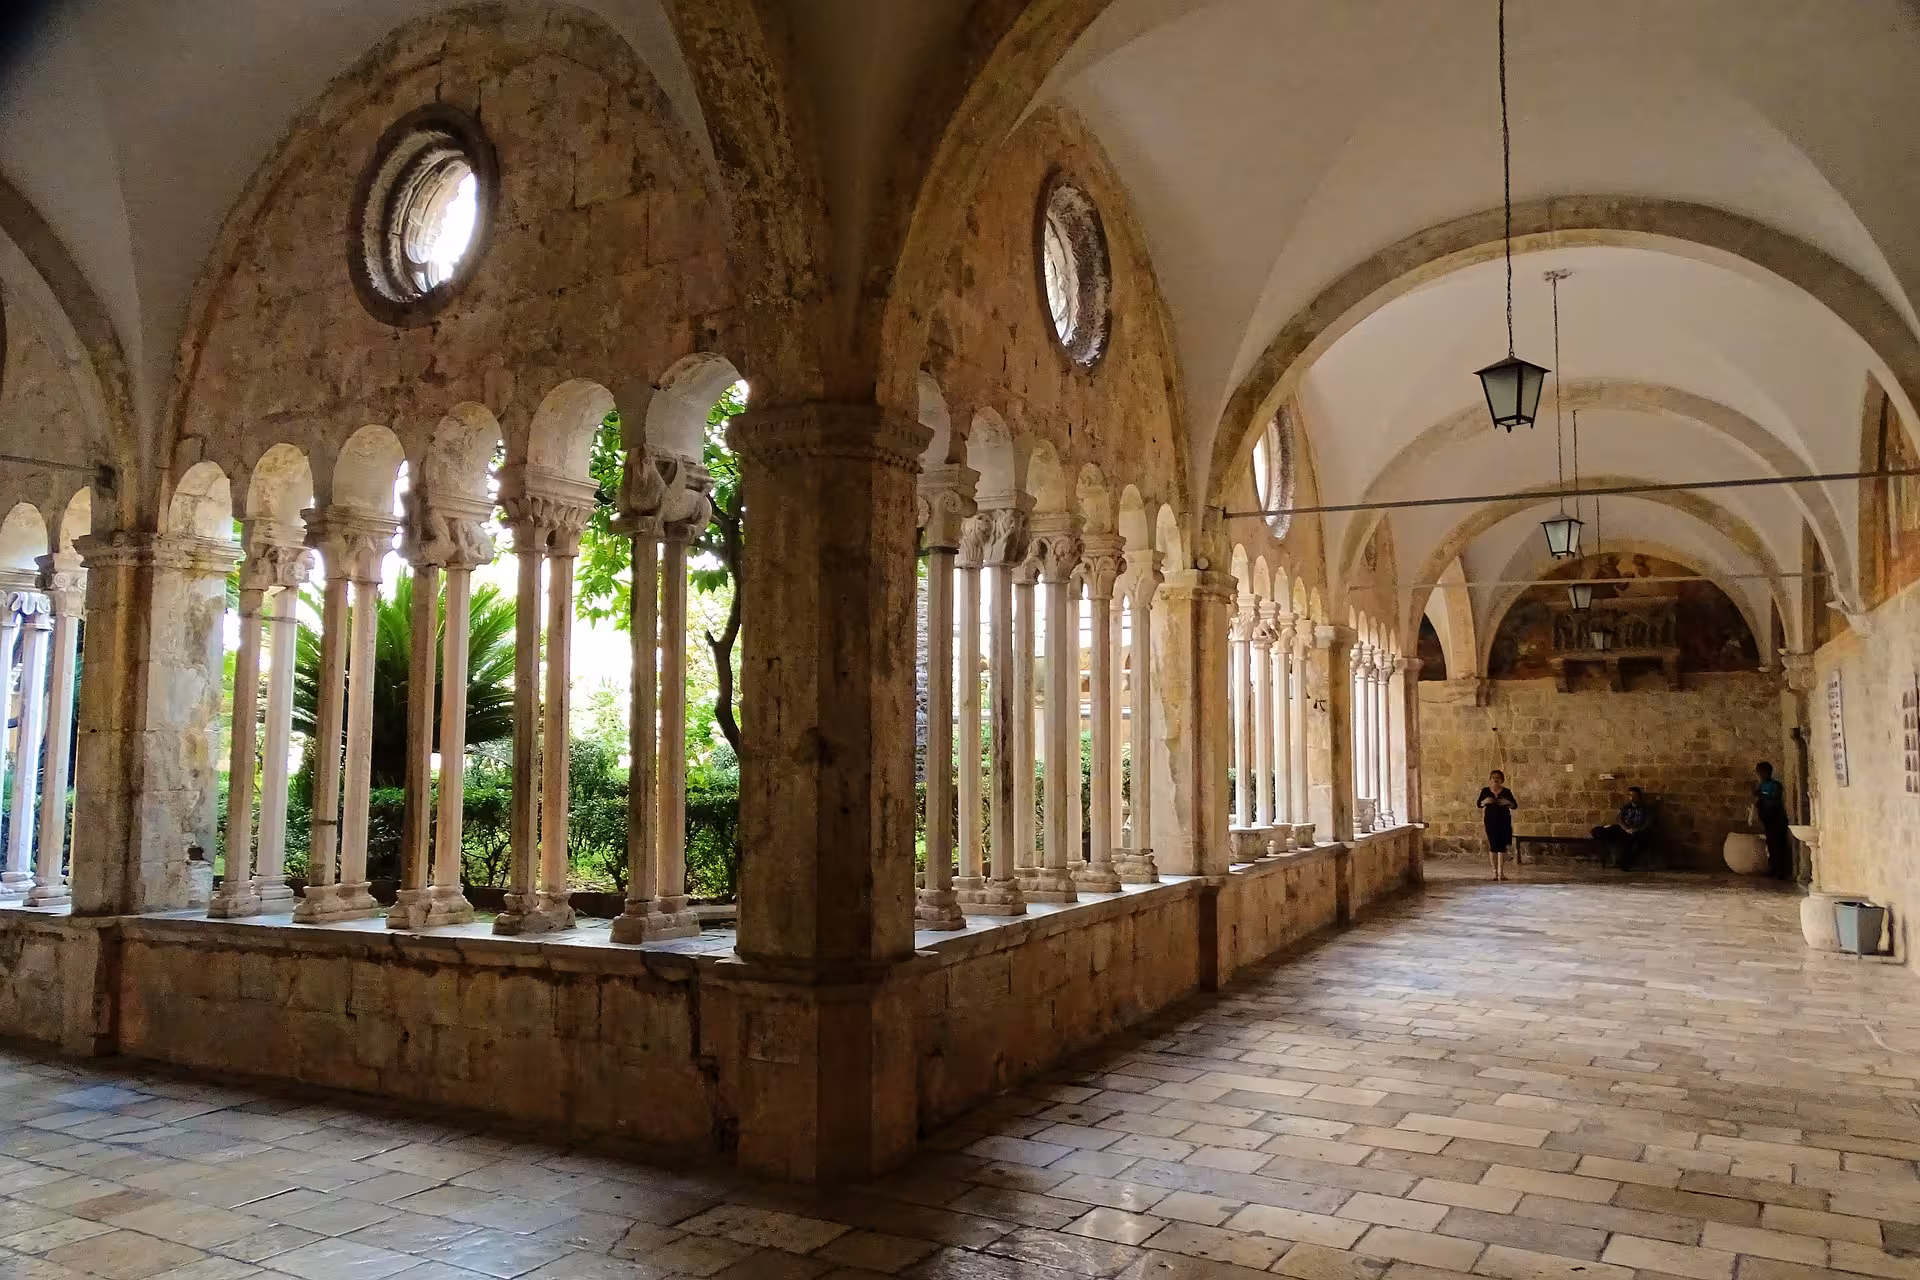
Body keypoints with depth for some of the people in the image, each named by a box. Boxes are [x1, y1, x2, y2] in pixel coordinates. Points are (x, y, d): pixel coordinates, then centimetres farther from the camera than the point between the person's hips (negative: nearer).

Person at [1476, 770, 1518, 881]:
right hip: (1491, 820, 0)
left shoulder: (1506, 792, 2)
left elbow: (1515, 806, -1)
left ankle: (1501, 872, 2)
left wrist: (1508, 803, -21)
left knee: (1502, 845, -2)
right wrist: (1485, 801, -23)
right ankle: (1495, 871, 9)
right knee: (1493, 845, -1)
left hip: (1504, 820, 0)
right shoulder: (1485, 791, 2)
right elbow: (1479, 805, -3)